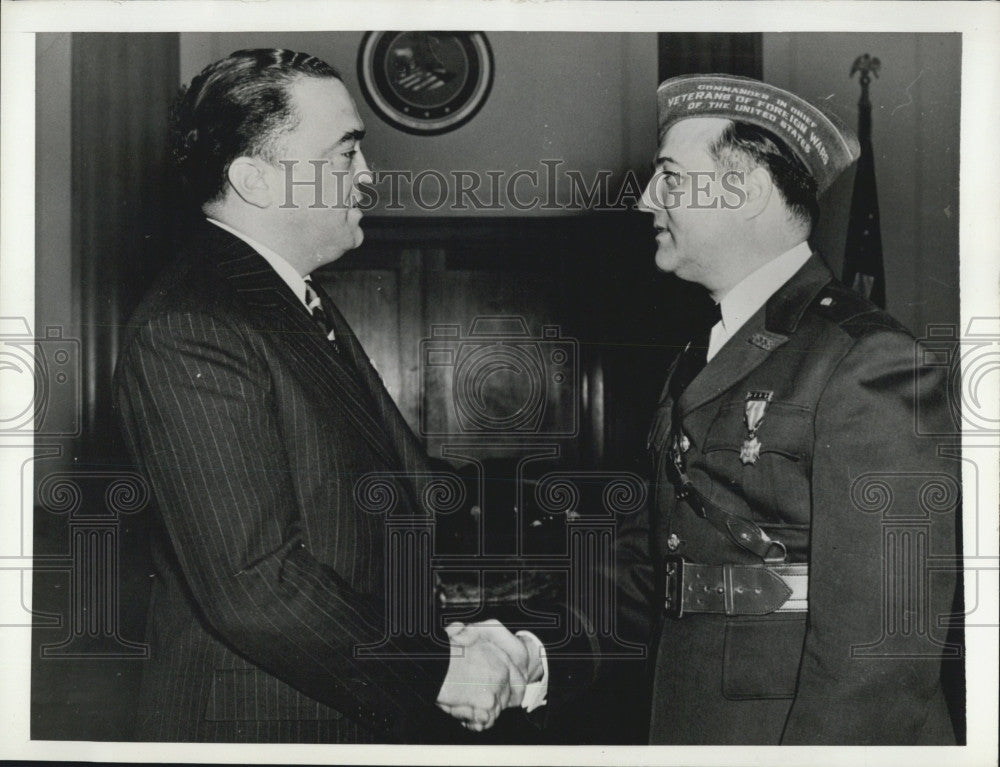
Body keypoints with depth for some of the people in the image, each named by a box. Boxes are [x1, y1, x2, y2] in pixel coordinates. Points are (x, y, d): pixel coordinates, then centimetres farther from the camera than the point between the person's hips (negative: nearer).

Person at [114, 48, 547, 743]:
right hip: (266, 724, -8)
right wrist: (436, 670, -17)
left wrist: (469, 630, -5)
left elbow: (408, 490, 7)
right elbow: (251, 583, -26)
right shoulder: (187, 336, -21)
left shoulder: (307, 304, 10)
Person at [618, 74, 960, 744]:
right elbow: (652, 554, 9)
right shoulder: (701, 355, 11)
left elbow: (883, 642, -20)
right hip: (683, 725, 7)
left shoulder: (871, 362, -15)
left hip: (804, 734, -7)